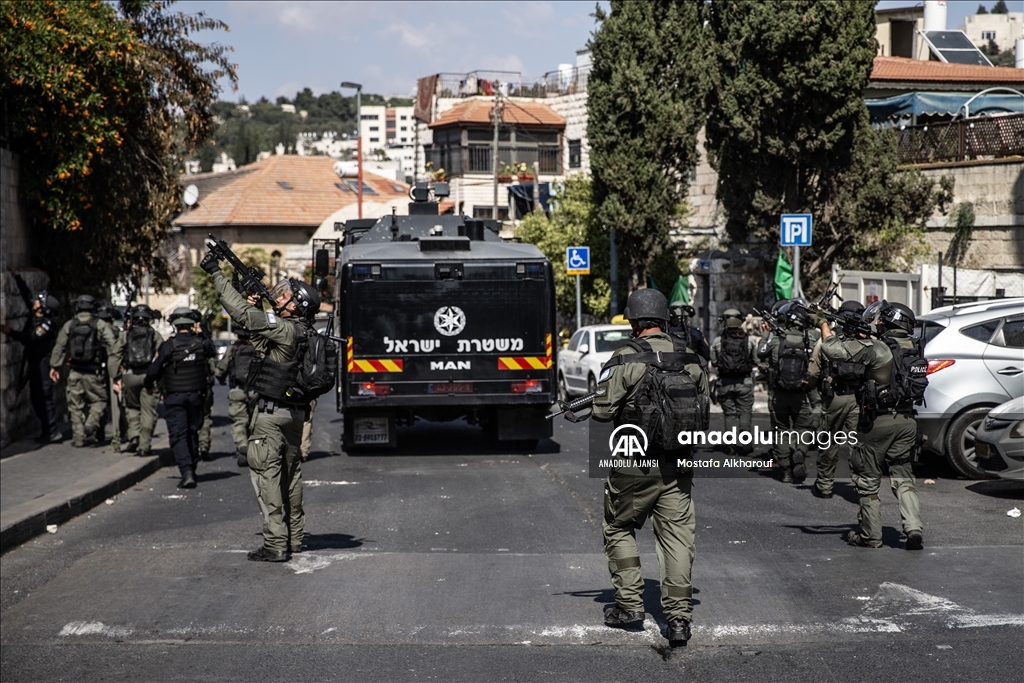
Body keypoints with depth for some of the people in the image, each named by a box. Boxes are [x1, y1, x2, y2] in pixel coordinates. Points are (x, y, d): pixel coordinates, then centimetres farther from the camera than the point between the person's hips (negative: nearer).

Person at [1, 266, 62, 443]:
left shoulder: (47, 324, -15)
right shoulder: (34, 316, 9)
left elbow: (29, 338, -26)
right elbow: (26, 294, 17)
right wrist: (17, 276, 20)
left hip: (43, 365, -9)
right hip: (34, 364, 9)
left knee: (44, 398, -10)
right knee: (36, 398, 10)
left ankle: (52, 432, -9)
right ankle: (46, 430, 16)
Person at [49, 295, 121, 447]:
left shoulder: (68, 325, 3)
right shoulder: (101, 326, -4)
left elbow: (59, 347, 4)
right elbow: (114, 349, -10)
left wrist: (54, 366, 16)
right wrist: (115, 374, -7)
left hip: (74, 372, 2)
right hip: (94, 372, -2)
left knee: (76, 406, 11)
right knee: (98, 400, 11)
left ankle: (78, 436, 10)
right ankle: (91, 424, -12)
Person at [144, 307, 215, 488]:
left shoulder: (168, 346, -12)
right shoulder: (202, 344, -2)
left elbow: (153, 370, -10)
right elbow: (214, 356, 20)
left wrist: (149, 385, 9)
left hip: (174, 397, -4)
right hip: (196, 395, 4)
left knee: (178, 435, -5)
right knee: (192, 432, 18)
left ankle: (187, 472, -20)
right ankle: (192, 469, 27)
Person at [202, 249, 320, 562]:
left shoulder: (286, 330, -18)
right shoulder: (302, 332, 10)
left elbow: (243, 314, -21)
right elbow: (260, 338, 22)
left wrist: (216, 273, -15)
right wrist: (253, 305, 11)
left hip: (273, 410, -10)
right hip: (295, 410, 10)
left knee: (267, 474, -6)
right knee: (290, 472, 17)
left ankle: (275, 544, -8)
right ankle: (294, 538, 26)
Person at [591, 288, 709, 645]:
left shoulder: (625, 360, -13)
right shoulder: (691, 359, 2)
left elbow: (603, 412, -13)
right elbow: (703, 407, 13)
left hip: (635, 465, -3)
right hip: (678, 465, 4)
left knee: (620, 529, 16)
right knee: (677, 536, 6)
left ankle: (629, 604, 15)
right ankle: (679, 616, 2)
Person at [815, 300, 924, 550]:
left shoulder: (875, 349, -14)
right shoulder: (914, 351, 6)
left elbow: (834, 350, -15)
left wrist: (824, 324, 0)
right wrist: (865, 339, 24)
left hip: (877, 422, -5)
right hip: (906, 422, 5)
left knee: (868, 480, 8)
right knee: (903, 478, 11)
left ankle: (871, 535, 12)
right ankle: (914, 528, -6)